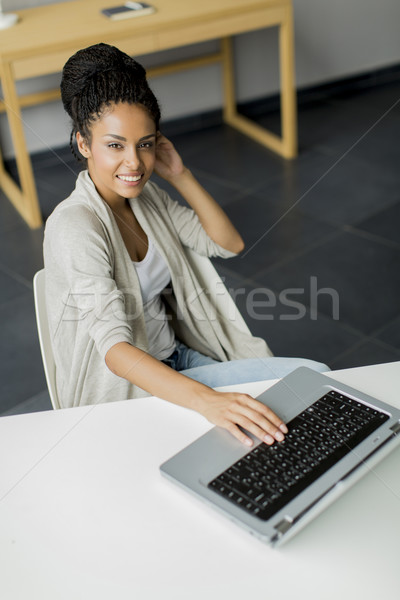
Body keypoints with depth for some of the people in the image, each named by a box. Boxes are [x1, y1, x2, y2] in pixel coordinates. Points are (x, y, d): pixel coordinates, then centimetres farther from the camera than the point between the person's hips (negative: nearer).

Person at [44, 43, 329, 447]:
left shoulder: (144, 194, 2)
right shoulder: (74, 227, -23)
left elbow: (230, 244, 7)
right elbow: (113, 347, -34)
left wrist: (180, 176, -5)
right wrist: (207, 401, -48)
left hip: (176, 359, 8)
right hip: (123, 390, -8)